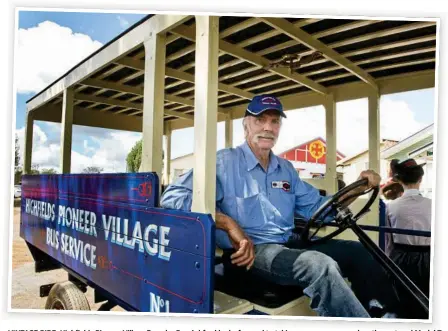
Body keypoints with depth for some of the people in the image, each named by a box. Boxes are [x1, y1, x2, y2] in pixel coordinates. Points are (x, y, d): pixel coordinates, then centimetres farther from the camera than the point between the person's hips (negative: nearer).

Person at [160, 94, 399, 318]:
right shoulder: (224, 162, -6)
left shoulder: (286, 169, 18)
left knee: (358, 252, -3)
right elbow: (173, 197, -16)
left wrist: (357, 188, 5)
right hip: (251, 250, -7)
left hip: (290, 245, 8)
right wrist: (229, 224, -25)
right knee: (322, 266, -31)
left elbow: (316, 207, 21)